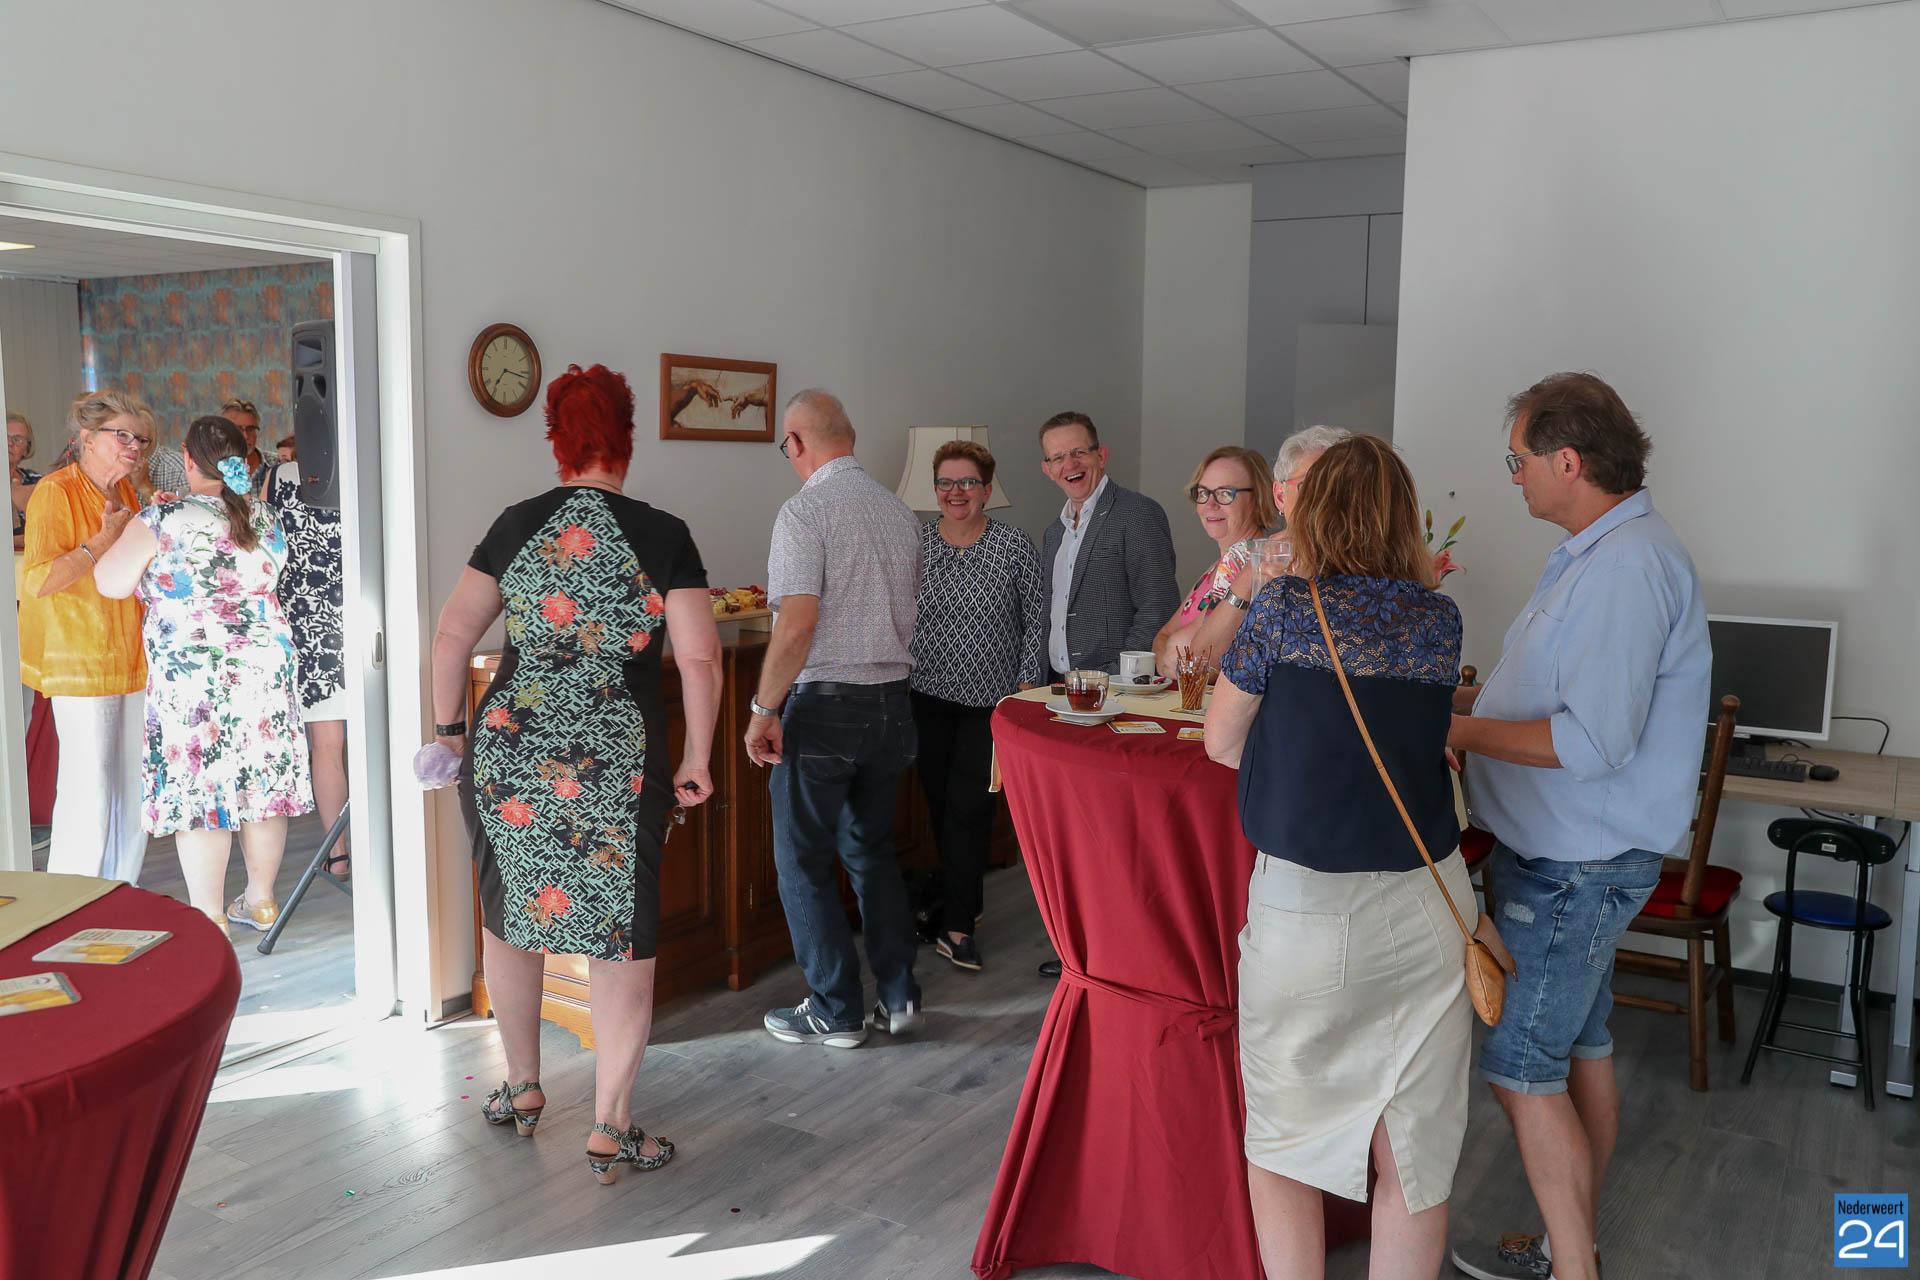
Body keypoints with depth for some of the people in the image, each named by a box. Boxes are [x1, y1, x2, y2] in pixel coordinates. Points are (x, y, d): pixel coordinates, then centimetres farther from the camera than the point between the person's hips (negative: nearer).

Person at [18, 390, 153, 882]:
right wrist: (106, 540, -19)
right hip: (79, 663, -8)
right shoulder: (55, 492, -11)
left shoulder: (125, 492, 13)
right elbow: (37, 580, -21)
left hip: (132, 661, 8)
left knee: (135, 789, 9)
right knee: (89, 793, -7)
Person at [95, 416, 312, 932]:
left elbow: (111, 583, -3)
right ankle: (261, 901, 23)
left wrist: (114, 537, 16)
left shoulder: (162, 521, -11)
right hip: (266, 664, 5)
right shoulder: (264, 518, 6)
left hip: (194, 676, -5)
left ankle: (209, 918, 8)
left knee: (199, 788, 2)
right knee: (264, 780, 11)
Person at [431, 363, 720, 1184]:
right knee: (621, 937, 7)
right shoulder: (662, 536, -5)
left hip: (511, 747, 3)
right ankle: (611, 1131, 12)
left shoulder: (517, 525, 3)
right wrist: (696, 759, 1)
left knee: (510, 915, 21)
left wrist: (450, 725, 17)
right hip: (618, 758, -3)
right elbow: (700, 659, -9)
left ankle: (521, 1089, 35)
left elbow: (452, 634, 5)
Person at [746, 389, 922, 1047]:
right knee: (872, 849, 19)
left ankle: (835, 1011, 13)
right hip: (893, 698, 7)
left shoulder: (805, 511, -13)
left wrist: (764, 710, -13)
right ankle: (898, 996, 21)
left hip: (825, 703, -7)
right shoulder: (899, 511, 9)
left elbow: (796, 626, -21)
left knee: (803, 861, 7)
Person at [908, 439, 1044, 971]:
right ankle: (963, 901, 30)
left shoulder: (1015, 547, -3)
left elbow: (1035, 620, 1)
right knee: (939, 802, 11)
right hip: (927, 695, 3)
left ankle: (956, 926, 0)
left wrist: (1028, 685, -5)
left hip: (989, 698, -3)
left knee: (967, 806, -7)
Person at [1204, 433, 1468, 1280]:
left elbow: (1221, 743, 1)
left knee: (1284, 1133, 15)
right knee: (1412, 1145, 13)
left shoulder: (1285, 607, -8)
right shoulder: (1441, 620, 1)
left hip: (1303, 903, -3)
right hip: (1424, 901, 3)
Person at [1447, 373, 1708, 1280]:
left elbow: (1594, 741, -28)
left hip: (1575, 866, -10)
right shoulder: (1603, 552, 11)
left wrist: (1457, 730, -20)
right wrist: (1465, 697, 10)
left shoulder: (1626, 567, -23)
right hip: (1574, 855, 10)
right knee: (1578, 1048, 19)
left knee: (1520, 1065, -2)